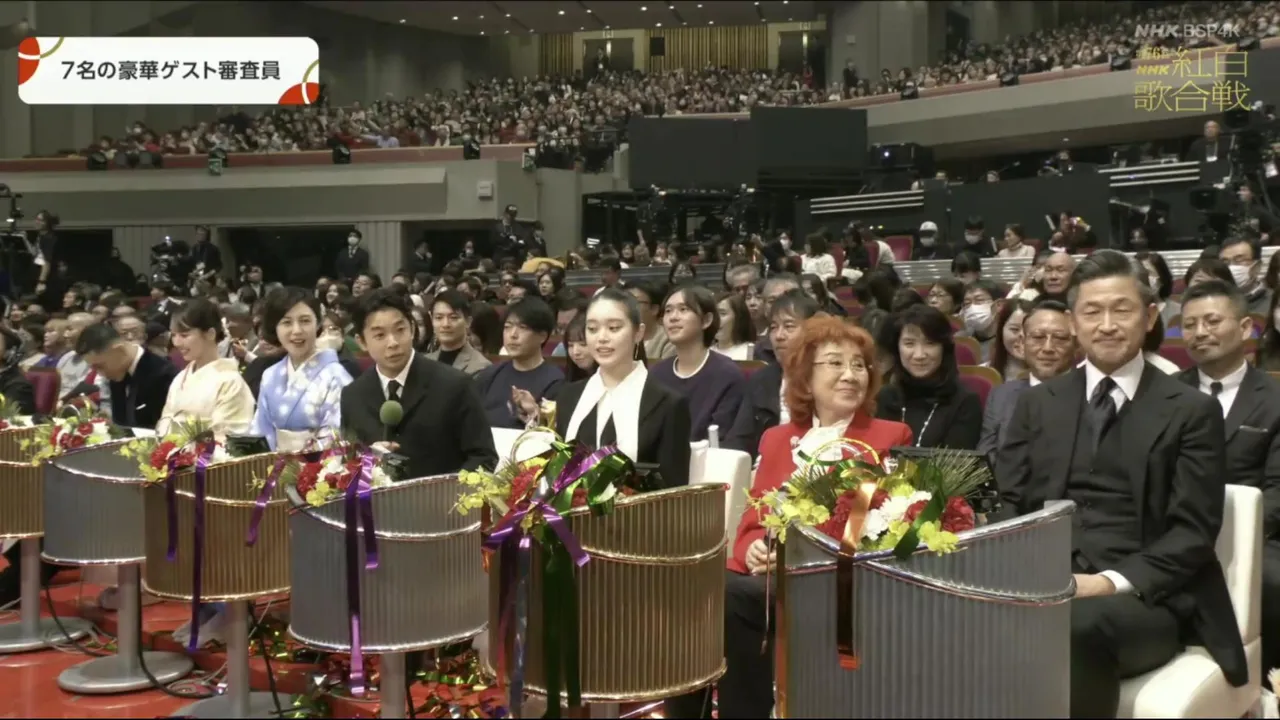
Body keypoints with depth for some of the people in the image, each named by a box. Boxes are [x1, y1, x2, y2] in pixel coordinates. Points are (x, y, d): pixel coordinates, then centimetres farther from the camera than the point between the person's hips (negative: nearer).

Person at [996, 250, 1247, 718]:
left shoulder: (1191, 412, 6)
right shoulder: (1037, 403, 17)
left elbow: (1193, 532, -2)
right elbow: (1005, 504, 11)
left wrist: (1114, 581, -18)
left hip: (1143, 598, -2)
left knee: (1080, 624, -37)